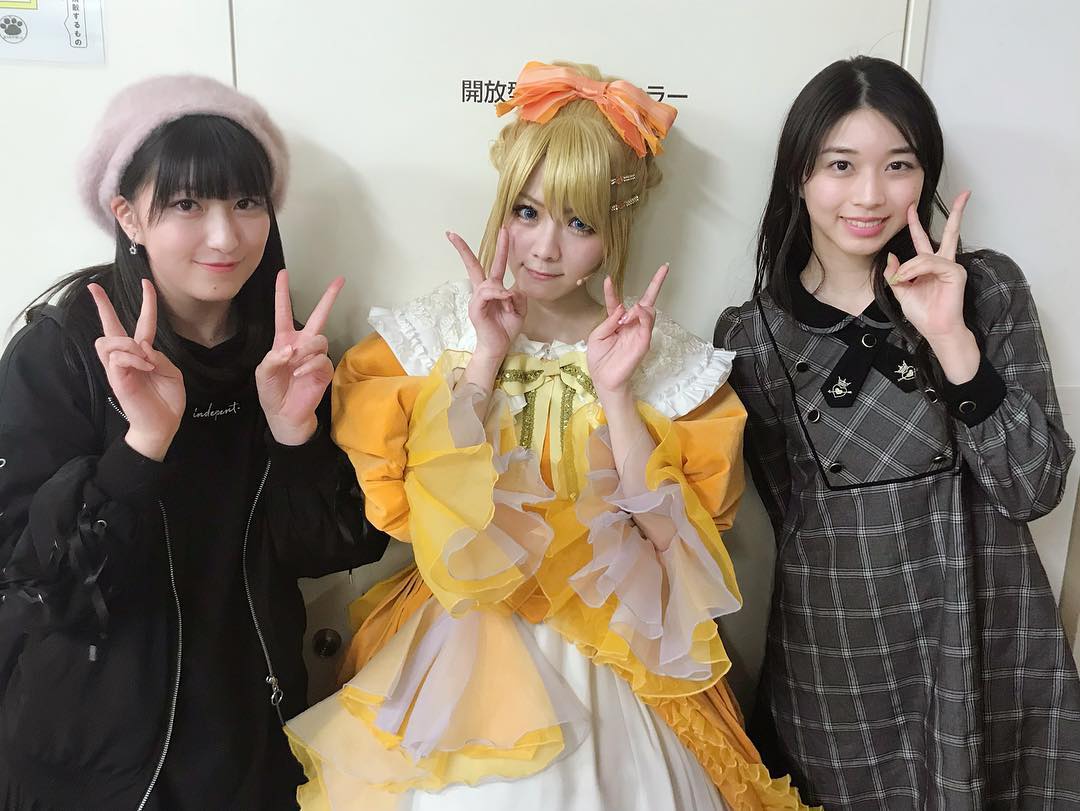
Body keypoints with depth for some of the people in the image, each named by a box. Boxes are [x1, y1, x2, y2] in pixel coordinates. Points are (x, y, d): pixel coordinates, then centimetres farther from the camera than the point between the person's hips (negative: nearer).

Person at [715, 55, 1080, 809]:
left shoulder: (988, 288, -4)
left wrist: (953, 339, -19)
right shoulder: (750, 335, -4)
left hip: (992, 641, 1)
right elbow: (797, 514, 2)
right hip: (834, 656, 0)